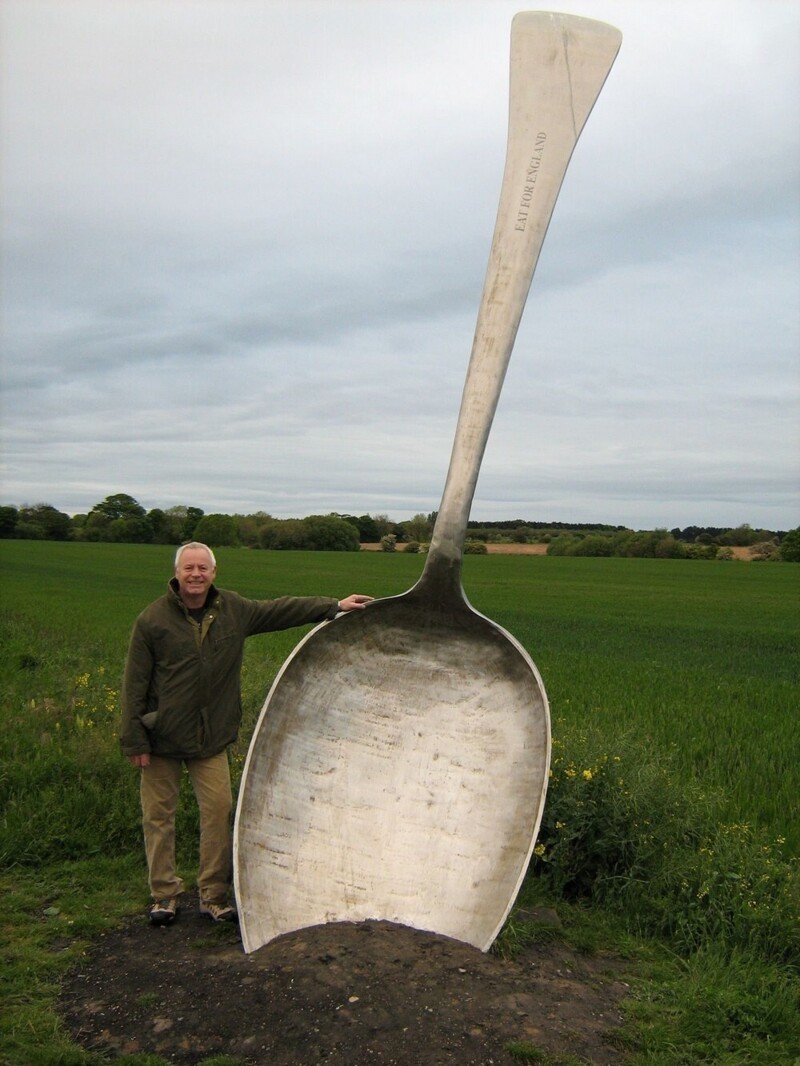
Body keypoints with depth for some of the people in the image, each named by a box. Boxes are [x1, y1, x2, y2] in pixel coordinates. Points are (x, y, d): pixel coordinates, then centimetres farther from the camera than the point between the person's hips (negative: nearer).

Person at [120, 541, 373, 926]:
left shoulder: (233, 610, 2)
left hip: (212, 737, 3)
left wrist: (335, 606, 8)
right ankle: (164, 894, 21)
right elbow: (134, 685, -7)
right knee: (159, 815, 5)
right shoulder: (152, 620, -9)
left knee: (218, 810, 1)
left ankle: (214, 893, 15)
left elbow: (280, 609, 11)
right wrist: (134, 740, -9)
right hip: (162, 737, -3)